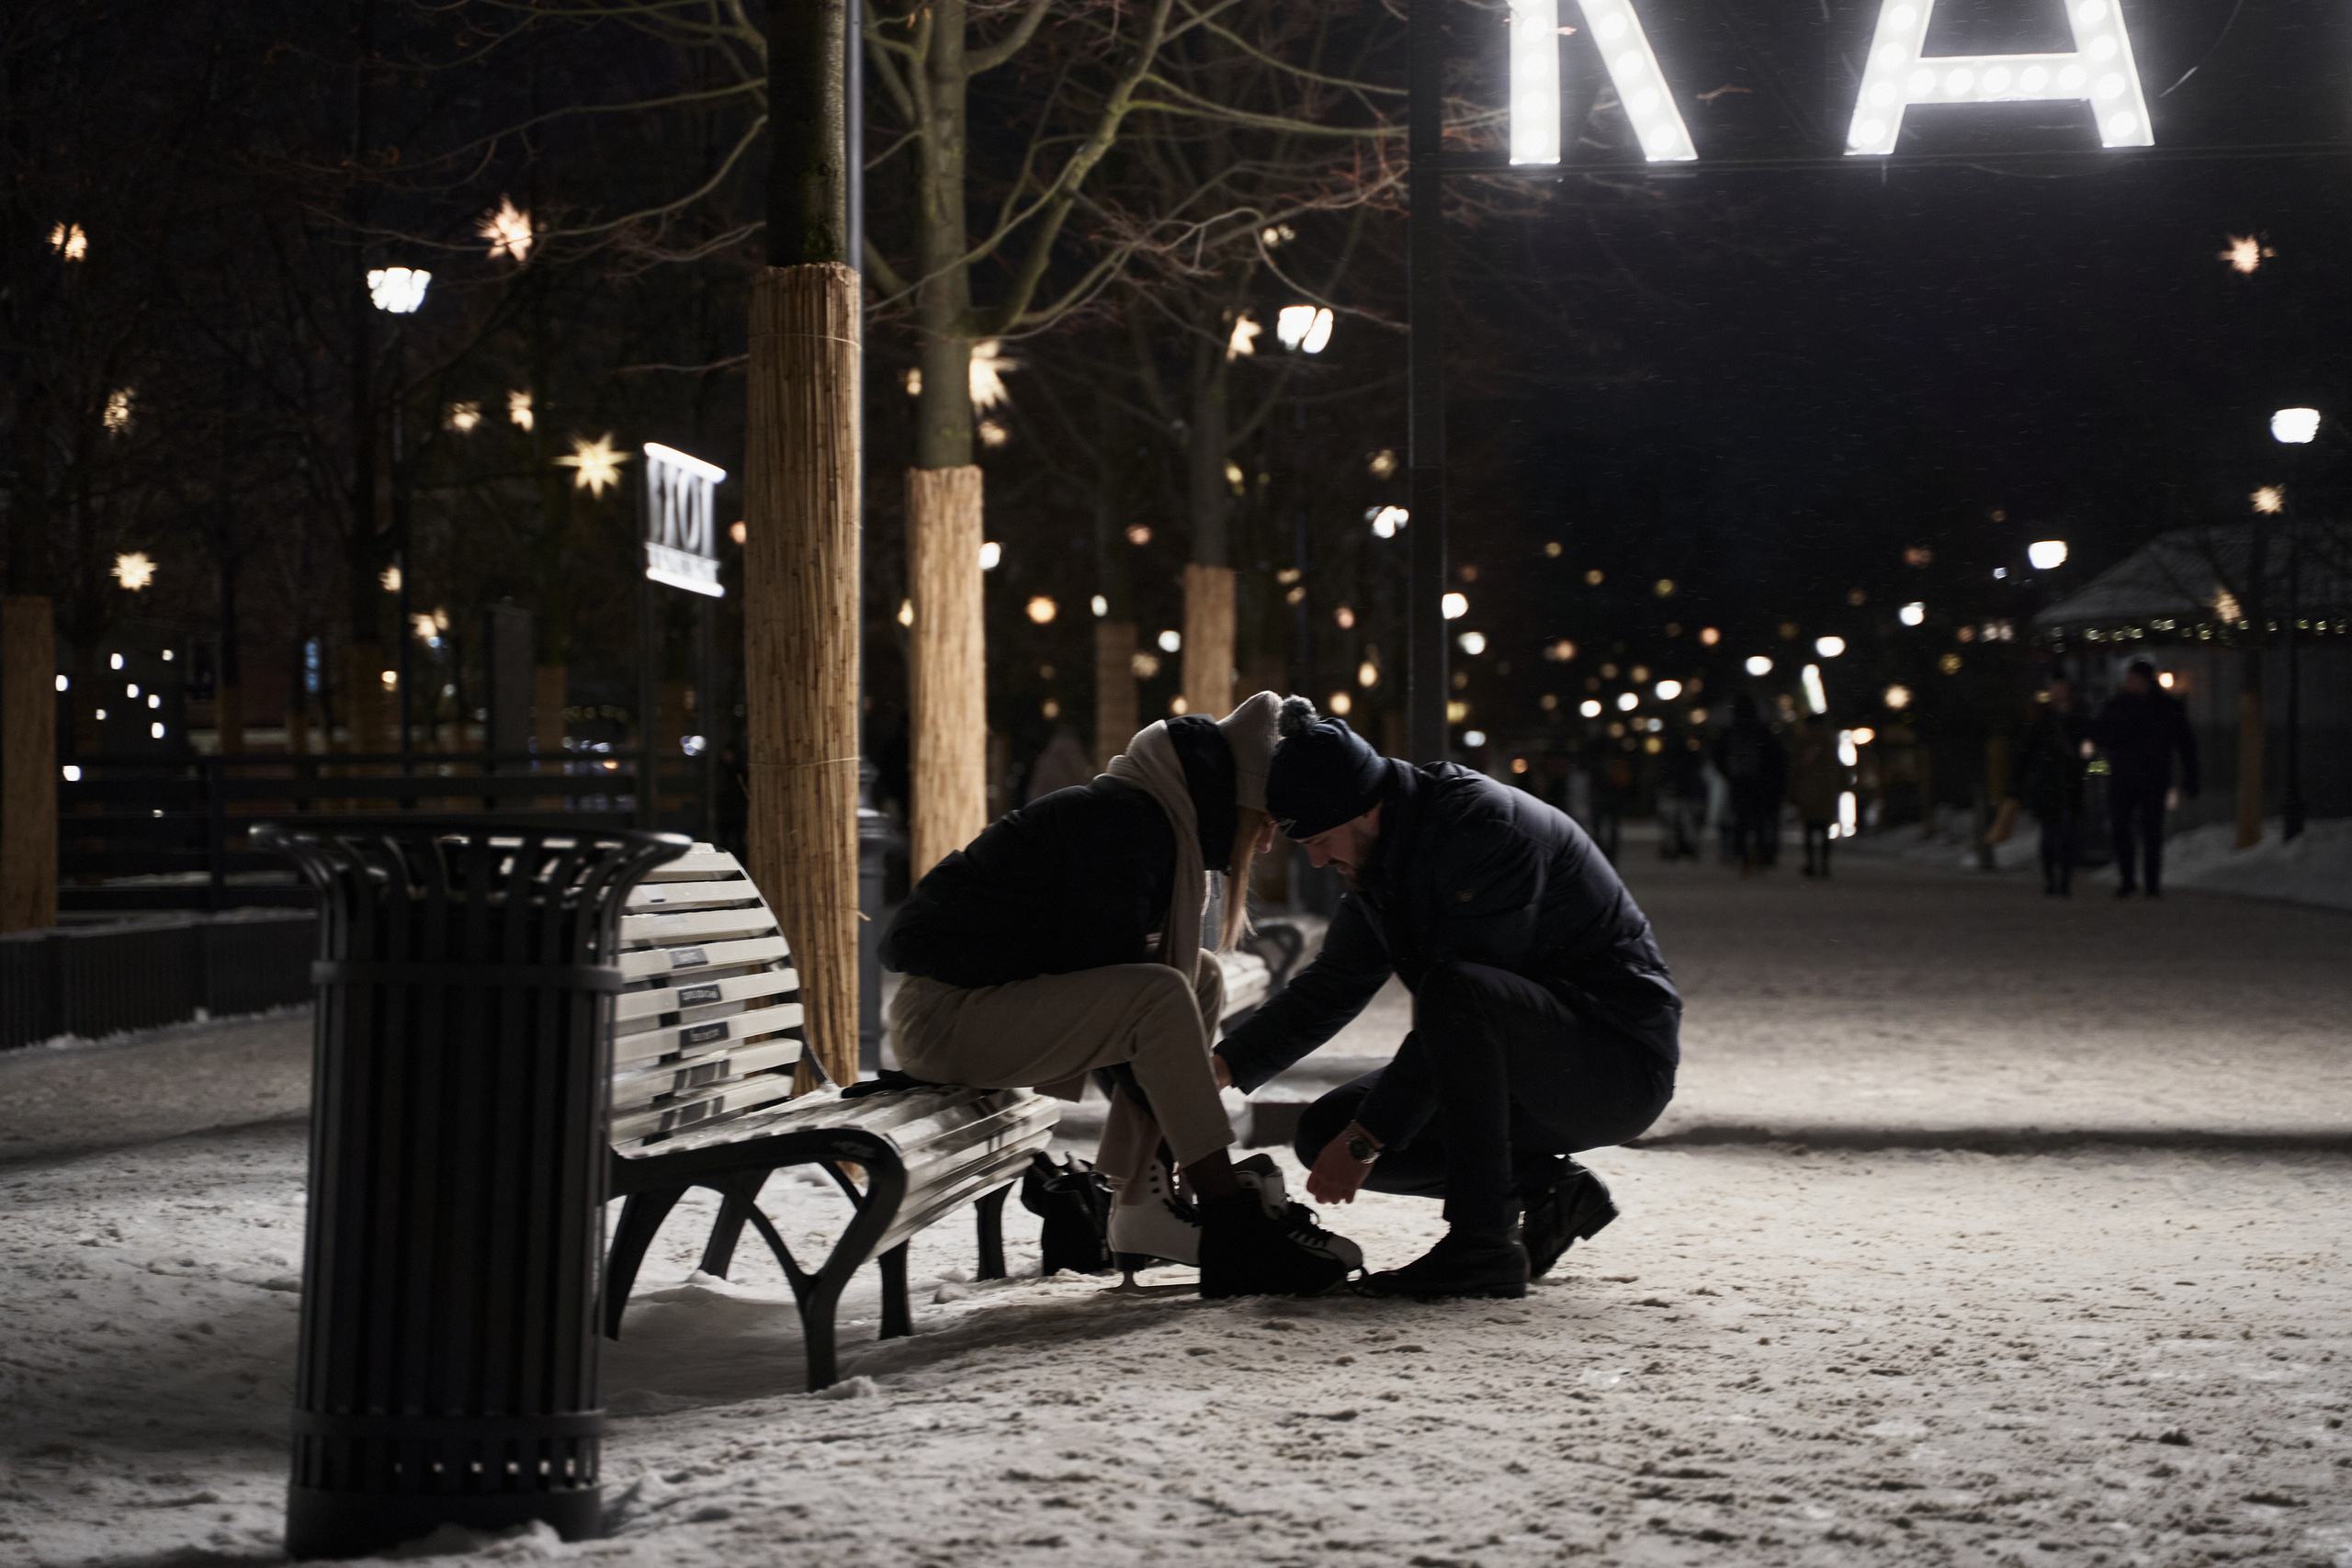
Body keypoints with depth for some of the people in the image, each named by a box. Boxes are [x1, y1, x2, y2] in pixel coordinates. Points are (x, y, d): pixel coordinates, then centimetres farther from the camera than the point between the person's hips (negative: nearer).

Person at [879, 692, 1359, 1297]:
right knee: (1162, 994, -26)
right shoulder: (1125, 822, -17)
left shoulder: (1166, 831, 13)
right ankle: (1233, 1225, -22)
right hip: (945, 1011, -10)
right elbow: (1108, 969, -21)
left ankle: (1143, 1201, 0)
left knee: (1201, 977, 7)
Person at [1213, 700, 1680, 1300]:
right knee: (1325, 1131, 1)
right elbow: (1329, 988, 17)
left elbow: (1456, 999, -26)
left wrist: (1366, 1139, -22)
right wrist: (1221, 1066, 3)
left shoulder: (1486, 828, -23)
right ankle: (1546, 1188, 4)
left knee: (1455, 989, -36)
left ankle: (1483, 1243, -27)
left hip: (1620, 1060, -9)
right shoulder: (1379, 862, 6)